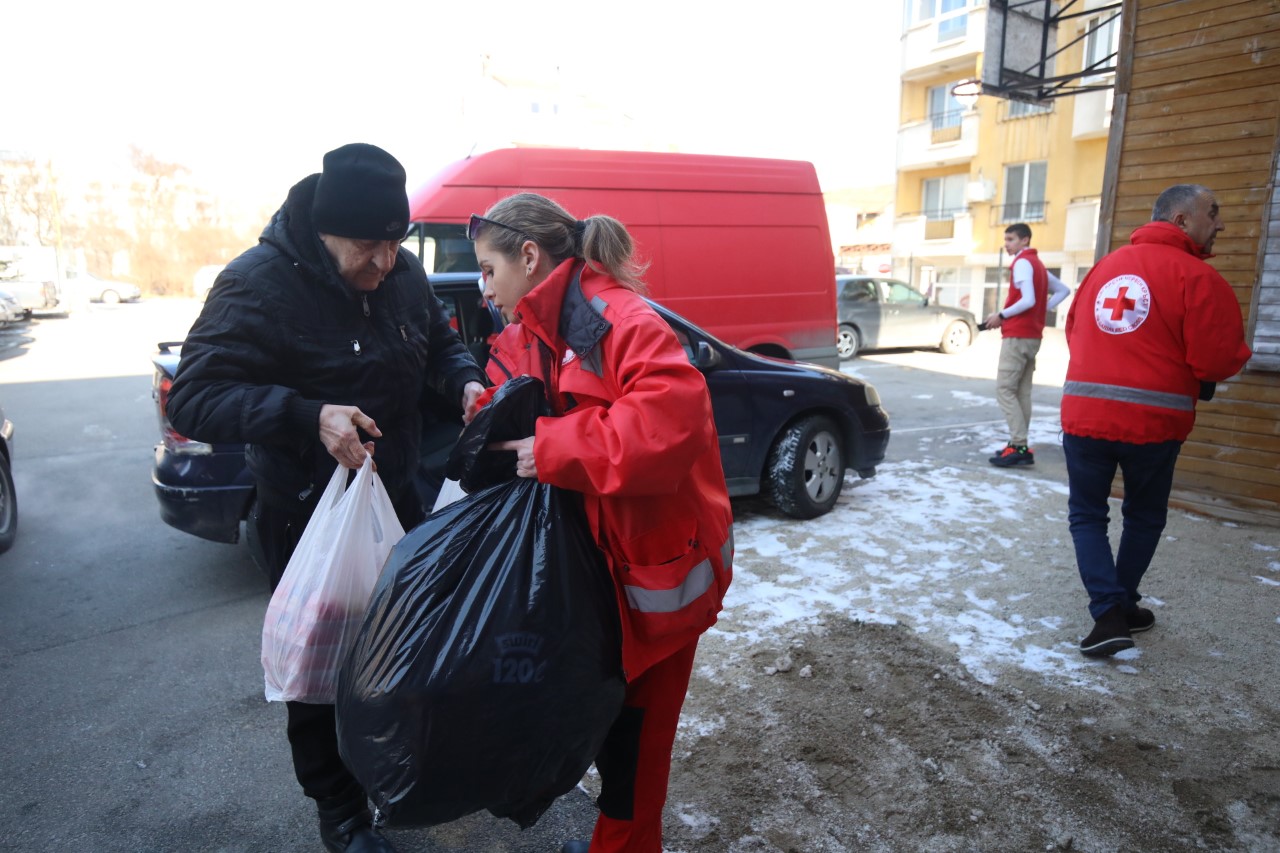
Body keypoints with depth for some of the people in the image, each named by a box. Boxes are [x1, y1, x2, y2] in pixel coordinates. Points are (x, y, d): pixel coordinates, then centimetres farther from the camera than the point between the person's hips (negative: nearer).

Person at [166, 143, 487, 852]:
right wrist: (307, 416, -38)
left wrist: (464, 380, -11)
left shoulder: (402, 272, -3)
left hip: (395, 497, 6)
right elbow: (191, 399, -23)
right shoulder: (258, 284, -20)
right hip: (306, 514, -6)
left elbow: (439, 342, 12)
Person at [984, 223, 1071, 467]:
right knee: (1022, 392, 9)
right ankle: (1019, 445, 11)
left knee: (1004, 389, -10)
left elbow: (1028, 300, -21)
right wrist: (1044, 311, 13)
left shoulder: (1022, 263, -10)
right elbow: (1063, 290, 23)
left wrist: (1001, 315, -11)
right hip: (1032, 336, 10)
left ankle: (1019, 446, -15)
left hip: (1017, 336, -10)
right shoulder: (1038, 264, 18)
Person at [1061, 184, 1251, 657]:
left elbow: (1074, 331, 17)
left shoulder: (1106, 265, 10)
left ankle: (1109, 613, 0)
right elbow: (1218, 360, -10)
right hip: (1153, 419, -3)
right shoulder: (1197, 276, -8)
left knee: (1087, 514, 13)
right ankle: (1122, 606, 29)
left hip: (1085, 411, 3)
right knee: (1144, 517, 19)